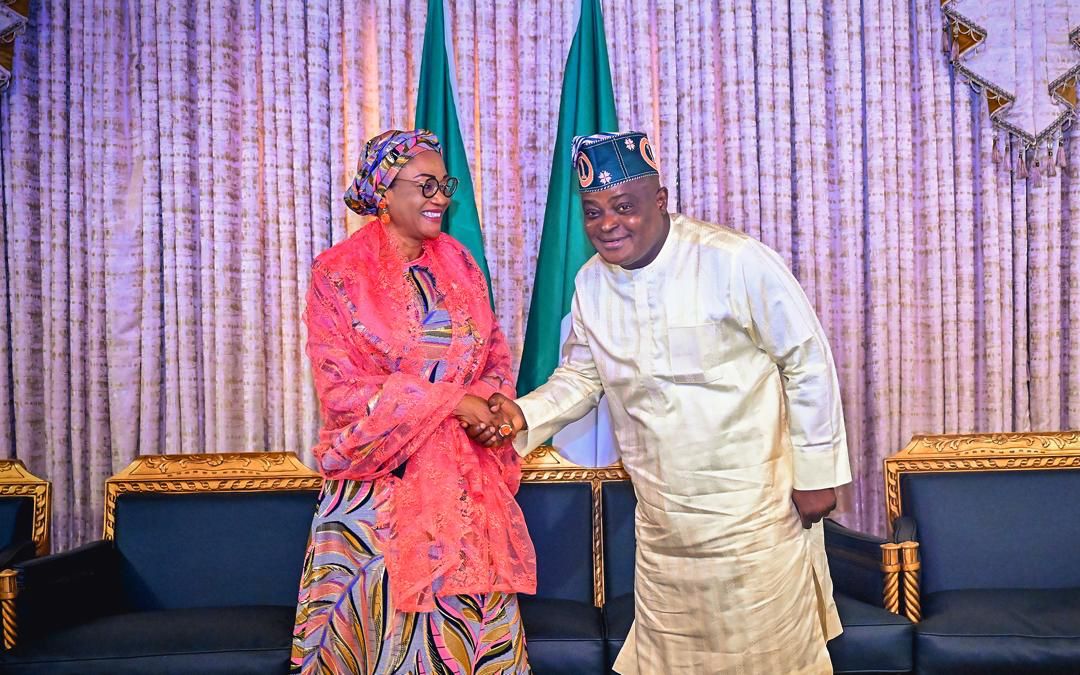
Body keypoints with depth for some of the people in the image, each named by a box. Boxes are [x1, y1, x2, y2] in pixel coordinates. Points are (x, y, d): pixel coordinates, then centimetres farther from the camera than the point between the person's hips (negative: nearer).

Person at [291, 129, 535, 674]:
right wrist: (451, 401, -15)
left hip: (463, 477, 4)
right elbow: (341, 389, -12)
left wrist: (486, 403, -13)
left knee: (472, 616, 4)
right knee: (387, 623, 3)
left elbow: (496, 355, 10)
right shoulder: (337, 274, -6)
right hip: (380, 477, -3)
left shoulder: (458, 263, 9)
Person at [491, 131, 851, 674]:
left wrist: (817, 473, -8)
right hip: (660, 521, 5)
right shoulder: (591, 282, -1)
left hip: (754, 513, -5)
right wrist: (526, 414, -9)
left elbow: (807, 362, -11)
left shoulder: (736, 262, -19)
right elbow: (580, 375, 10)